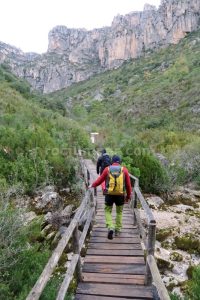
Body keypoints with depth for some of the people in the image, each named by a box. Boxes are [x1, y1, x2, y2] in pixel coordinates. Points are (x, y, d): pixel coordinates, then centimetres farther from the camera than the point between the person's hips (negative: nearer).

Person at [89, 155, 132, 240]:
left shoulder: (107, 169, -1)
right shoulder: (124, 170, 0)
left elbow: (99, 180, 3)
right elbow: (128, 184, 2)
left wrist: (92, 185, 18)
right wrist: (128, 196, 13)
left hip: (109, 194, -1)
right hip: (120, 195, 1)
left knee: (108, 211, 15)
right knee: (119, 212, 21)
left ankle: (110, 227, -5)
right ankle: (117, 230, 25)